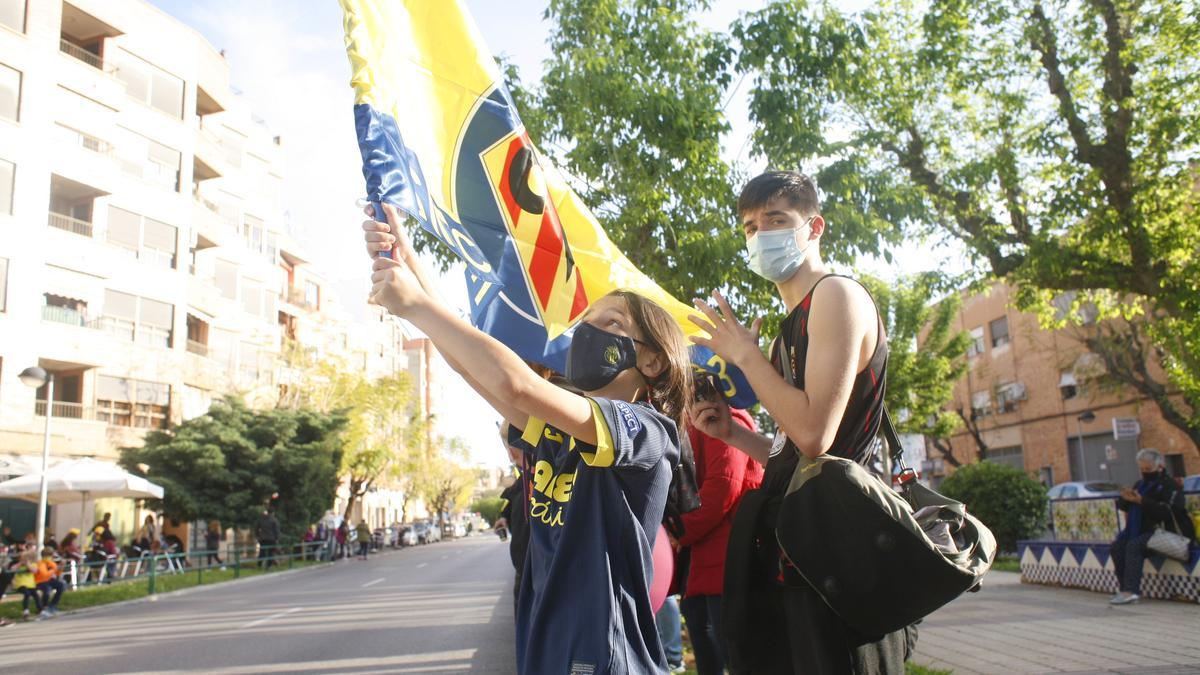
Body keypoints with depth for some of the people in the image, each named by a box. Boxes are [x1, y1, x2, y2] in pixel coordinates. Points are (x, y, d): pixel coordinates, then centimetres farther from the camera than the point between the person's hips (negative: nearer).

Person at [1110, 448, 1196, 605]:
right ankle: (1125, 587, -11)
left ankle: (1131, 590, -37)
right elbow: (1121, 505, 17)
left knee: (1134, 545, -31)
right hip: (1144, 531, 8)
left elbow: (1167, 510, -21)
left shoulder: (1169, 485, -6)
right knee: (1117, 546, -13)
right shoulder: (1140, 484, 18)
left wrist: (1141, 501, -25)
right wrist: (1125, 499, -7)